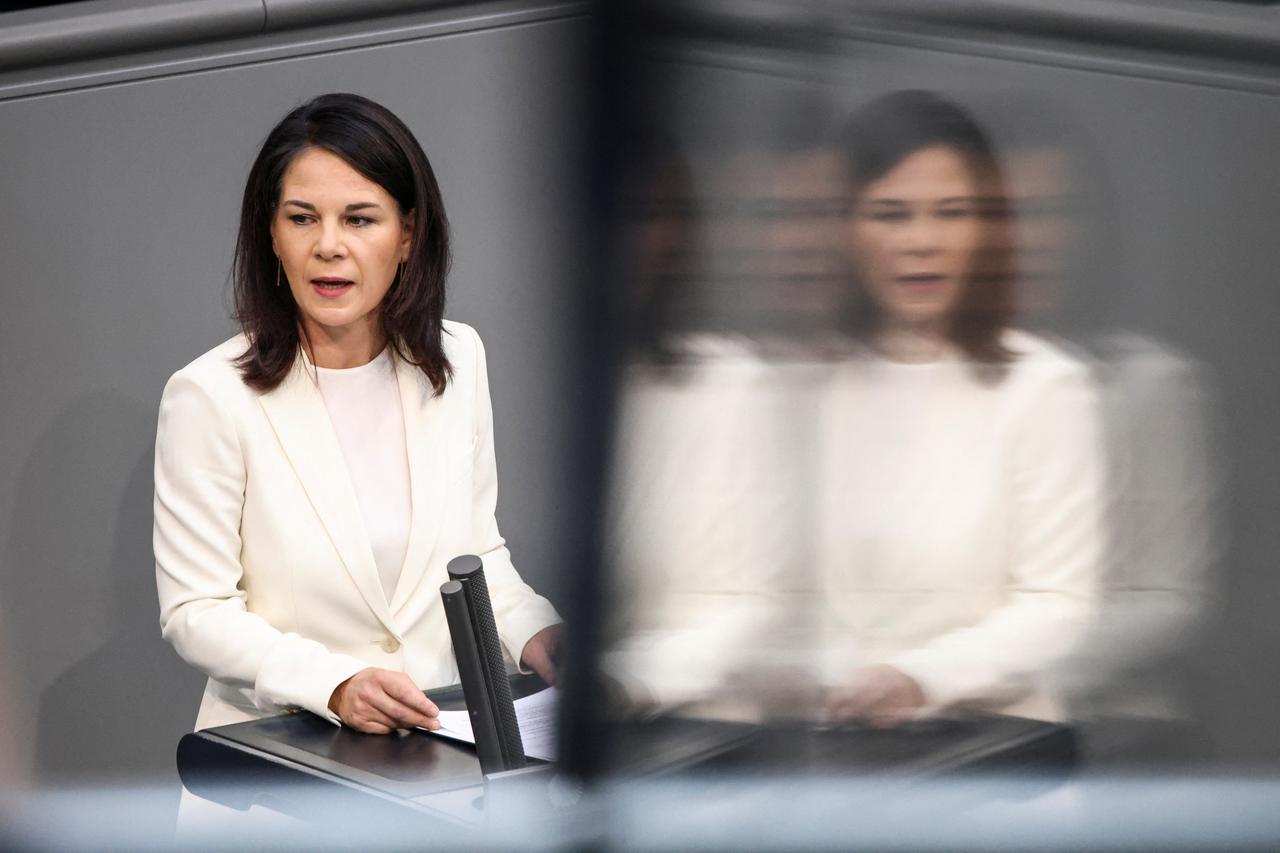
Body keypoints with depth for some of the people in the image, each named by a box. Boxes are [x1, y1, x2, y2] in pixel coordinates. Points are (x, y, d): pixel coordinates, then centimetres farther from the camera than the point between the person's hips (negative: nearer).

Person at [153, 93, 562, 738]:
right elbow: (194, 612, -7)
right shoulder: (210, 395, -8)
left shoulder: (458, 360, 8)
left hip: (438, 734, 3)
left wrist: (534, 631, -2)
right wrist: (333, 686, -20)